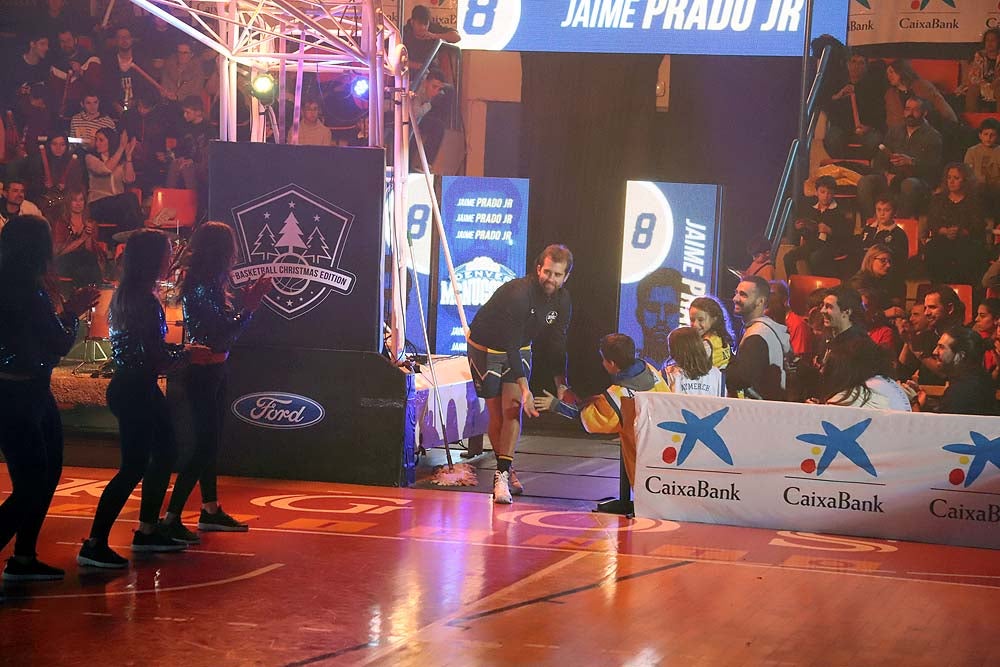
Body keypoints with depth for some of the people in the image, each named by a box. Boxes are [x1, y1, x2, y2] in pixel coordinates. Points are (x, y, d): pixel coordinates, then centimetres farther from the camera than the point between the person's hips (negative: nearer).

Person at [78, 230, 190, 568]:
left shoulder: (126, 295, 9)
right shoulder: (145, 301, -20)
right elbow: (156, 359, -21)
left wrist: (180, 349, 11)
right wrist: (188, 354, -5)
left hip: (139, 389, 10)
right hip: (135, 391, -10)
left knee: (165, 452, 20)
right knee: (135, 467, -7)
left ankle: (147, 531, 29)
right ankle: (95, 544, -6)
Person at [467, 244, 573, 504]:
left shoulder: (562, 302, -11)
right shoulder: (517, 294, -33)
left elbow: (558, 346, -1)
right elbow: (511, 345, -34)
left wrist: (561, 385, -9)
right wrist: (524, 388, -38)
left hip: (519, 349, 5)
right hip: (486, 349, -5)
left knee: (513, 410, -13)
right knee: (497, 415, -1)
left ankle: (502, 474, -17)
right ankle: (506, 470, 18)